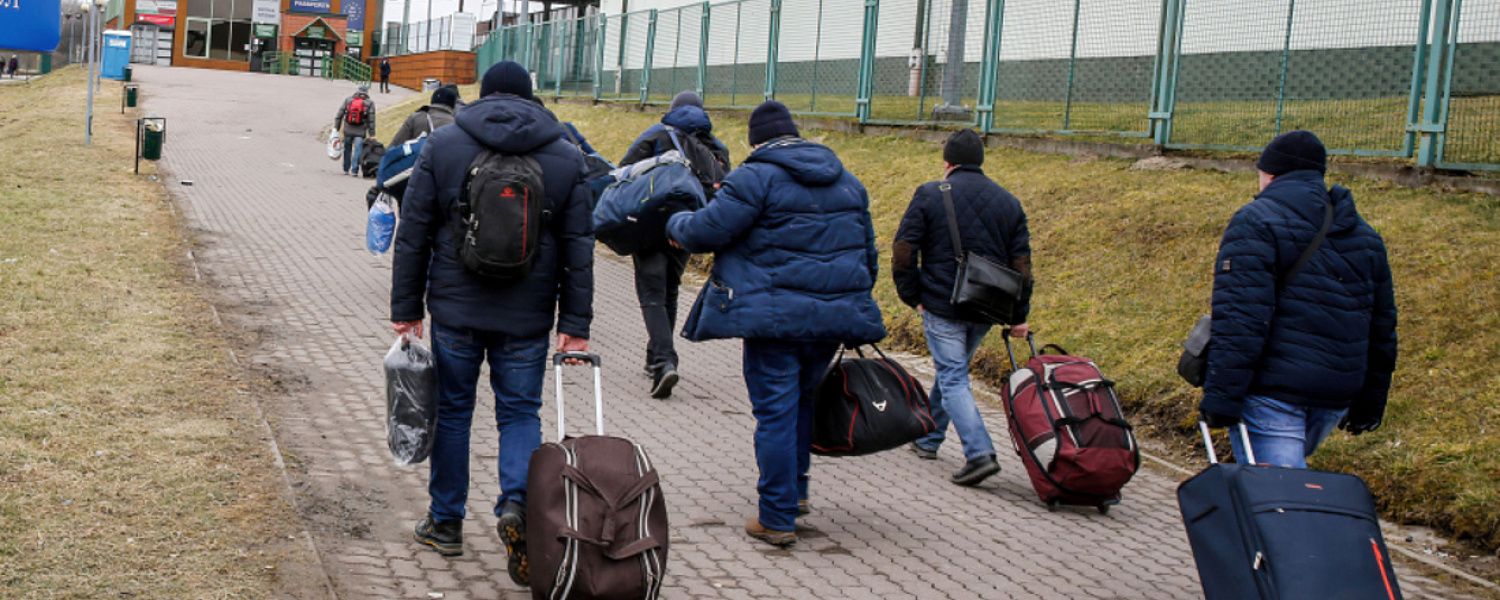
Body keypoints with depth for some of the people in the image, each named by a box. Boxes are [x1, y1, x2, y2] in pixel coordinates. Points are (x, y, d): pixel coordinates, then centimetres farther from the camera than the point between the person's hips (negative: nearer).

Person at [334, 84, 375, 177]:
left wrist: (336, 128, 12)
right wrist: (372, 134, -2)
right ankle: (354, 170, -9)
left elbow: (339, 115, 7)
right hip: (360, 132, -3)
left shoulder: (348, 100, 8)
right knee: (357, 150, -2)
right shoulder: (369, 103, 0)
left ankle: (346, 169, 25)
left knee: (347, 150, 17)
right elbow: (371, 120, -4)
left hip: (347, 130, 3)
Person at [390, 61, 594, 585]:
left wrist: (406, 306, 6)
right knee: (520, 412, 10)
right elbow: (578, 247, 2)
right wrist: (575, 325, 5)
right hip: (528, 316, 0)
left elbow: (413, 234, 0)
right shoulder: (566, 157, 3)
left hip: (455, 310, 0)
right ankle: (517, 502, -13)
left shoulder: (442, 144, 0)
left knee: (452, 409, 13)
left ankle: (446, 521, 22)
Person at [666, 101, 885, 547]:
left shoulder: (756, 177, -8)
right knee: (803, 401, 22)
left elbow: (708, 230, -12)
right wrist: (857, 305, 32)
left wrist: (676, 225, 10)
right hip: (835, 315, 6)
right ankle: (795, 492, 30)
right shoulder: (847, 182, 15)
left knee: (776, 413, -1)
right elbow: (867, 252, 21)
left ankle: (777, 519, 2)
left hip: (775, 317, -6)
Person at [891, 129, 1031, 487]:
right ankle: (929, 438, 35)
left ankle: (979, 453, -18)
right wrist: (1019, 315, 11)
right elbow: (1021, 263, 7)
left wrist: (912, 297, 1)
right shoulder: (1007, 202, 8)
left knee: (953, 379, -3)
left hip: (942, 307, -5)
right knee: (951, 371, 22)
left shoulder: (930, 195, -5)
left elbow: (903, 252, -9)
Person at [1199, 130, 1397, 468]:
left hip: (1272, 390, -7)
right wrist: (1370, 402, 28)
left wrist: (1220, 397, -19)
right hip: (1336, 399, 7)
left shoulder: (1256, 222, -5)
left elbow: (1239, 319, -17)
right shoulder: (1365, 236, 18)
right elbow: (1382, 328, 21)